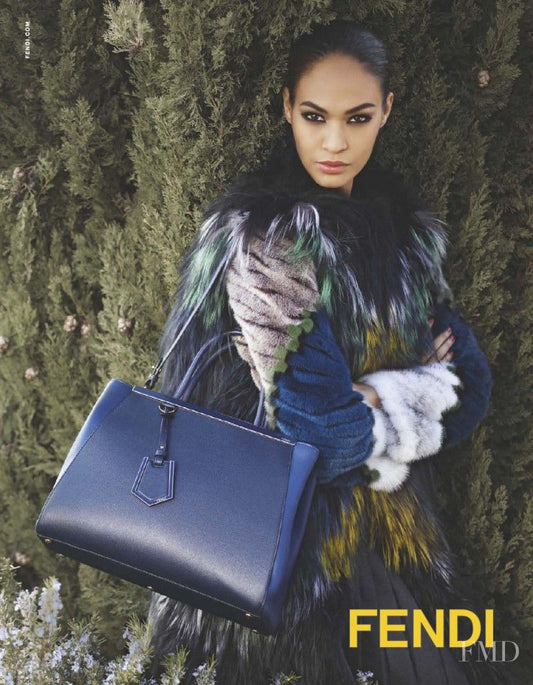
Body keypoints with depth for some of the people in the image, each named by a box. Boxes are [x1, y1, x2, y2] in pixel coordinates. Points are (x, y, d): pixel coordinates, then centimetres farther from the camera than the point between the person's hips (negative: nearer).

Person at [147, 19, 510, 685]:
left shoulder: (402, 224, 2)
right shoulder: (263, 232, -19)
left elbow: (469, 379, -3)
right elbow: (317, 428, -24)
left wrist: (370, 398, -18)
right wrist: (414, 397, -10)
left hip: (398, 523, 6)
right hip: (297, 527, -6)